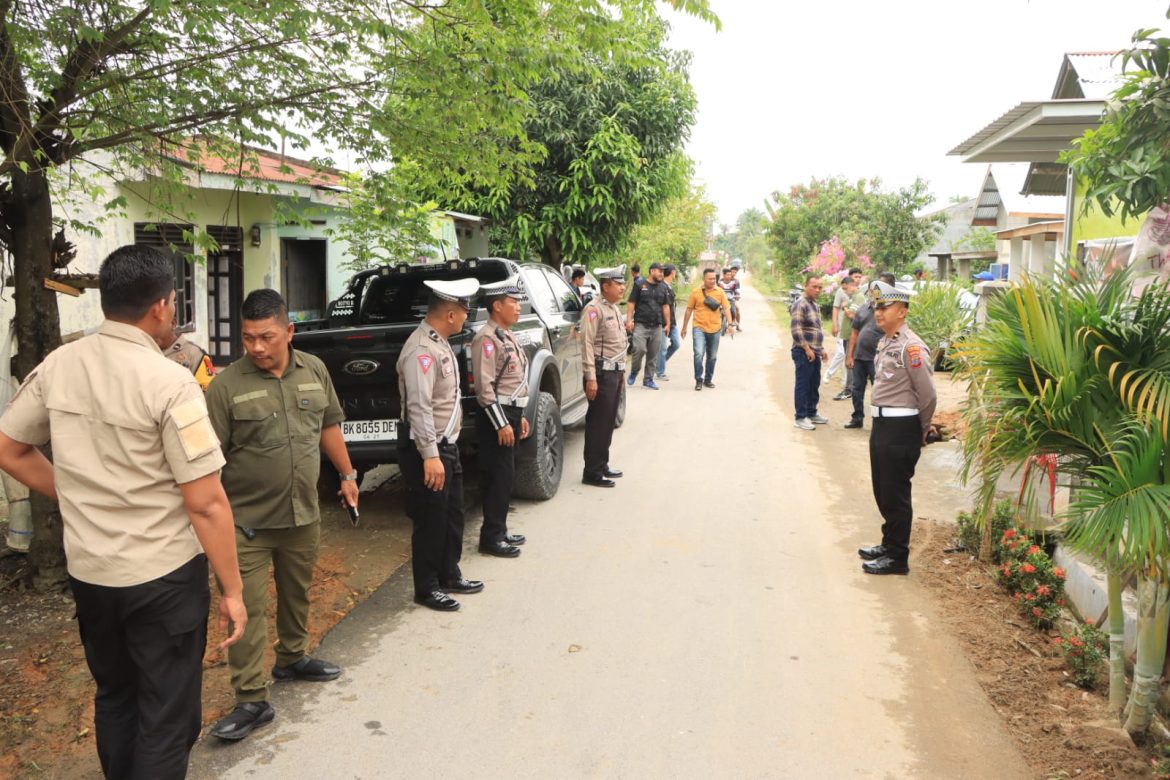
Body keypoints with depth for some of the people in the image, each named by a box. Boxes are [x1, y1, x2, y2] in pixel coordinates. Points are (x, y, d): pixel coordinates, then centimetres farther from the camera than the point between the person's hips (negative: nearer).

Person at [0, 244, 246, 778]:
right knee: (166, 717, 9)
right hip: (163, 575, -6)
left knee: (114, 697, 25)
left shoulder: (57, 365, -1)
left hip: (86, 569, 7)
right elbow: (205, 503, -20)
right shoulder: (169, 382, -20)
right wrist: (232, 590, -11)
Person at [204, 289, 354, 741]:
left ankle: (292, 658, 42)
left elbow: (329, 426, 15)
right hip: (248, 519, -4)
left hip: (304, 514, 5)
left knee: (297, 593, 21)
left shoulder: (314, 370, 2)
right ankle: (252, 701, 9)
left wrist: (347, 475, 16)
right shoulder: (227, 385, -13)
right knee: (247, 610, -1)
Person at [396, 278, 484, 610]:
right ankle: (426, 589, 17)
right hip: (426, 449, -10)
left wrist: (442, 450, 20)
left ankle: (449, 576, 35)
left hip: (447, 444, 10)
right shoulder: (421, 350, -22)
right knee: (431, 521, 2)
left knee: (453, 515, 19)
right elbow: (419, 407, -28)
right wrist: (430, 456, -30)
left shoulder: (439, 343, 10)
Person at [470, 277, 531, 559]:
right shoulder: (486, 338, -15)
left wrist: (519, 416, 20)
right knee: (499, 477, -5)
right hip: (496, 416, -10)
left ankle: (499, 531, 24)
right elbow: (484, 387, -20)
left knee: (506, 476, 14)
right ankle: (491, 537, 4)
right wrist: (501, 423, -21)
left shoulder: (506, 336, 16)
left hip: (510, 413, 10)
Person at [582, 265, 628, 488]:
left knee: (608, 421, 15)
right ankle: (592, 473, 1)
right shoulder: (594, 309, -13)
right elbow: (587, 344, -18)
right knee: (598, 423, -5)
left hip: (615, 372, 9)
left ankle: (602, 465, 25)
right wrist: (590, 378, -23)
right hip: (602, 372, -9)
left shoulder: (614, 309, 17)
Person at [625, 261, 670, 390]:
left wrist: (667, 323, 14)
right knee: (639, 349, -16)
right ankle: (634, 372, 8)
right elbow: (631, 303, 0)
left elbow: (666, 307, 18)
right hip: (641, 325, -4)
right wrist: (629, 320, -9)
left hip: (657, 327, 4)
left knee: (653, 355, 5)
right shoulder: (640, 286, 1)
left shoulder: (663, 288, 15)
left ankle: (648, 379, 15)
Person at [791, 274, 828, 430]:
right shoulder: (800, 304, -13)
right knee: (802, 386, -3)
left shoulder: (814, 305, 16)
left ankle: (811, 413, 25)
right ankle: (801, 417, 2)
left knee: (814, 385, 15)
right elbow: (796, 330, -20)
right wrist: (807, 349, -19)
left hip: (815, 353, 9)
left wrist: (821, 348, 20)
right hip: (803, 353, -9)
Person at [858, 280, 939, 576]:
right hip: (881, 423, 9)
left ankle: (897, 557, 13)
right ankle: (889, 543, 35)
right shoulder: (885, 342, 11)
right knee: (882, 490, 19)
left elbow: (927, 394, -17)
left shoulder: (910, 346, -18)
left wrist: (923, 428, -3)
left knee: (895, 494, 1)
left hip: (900, 429, -9)